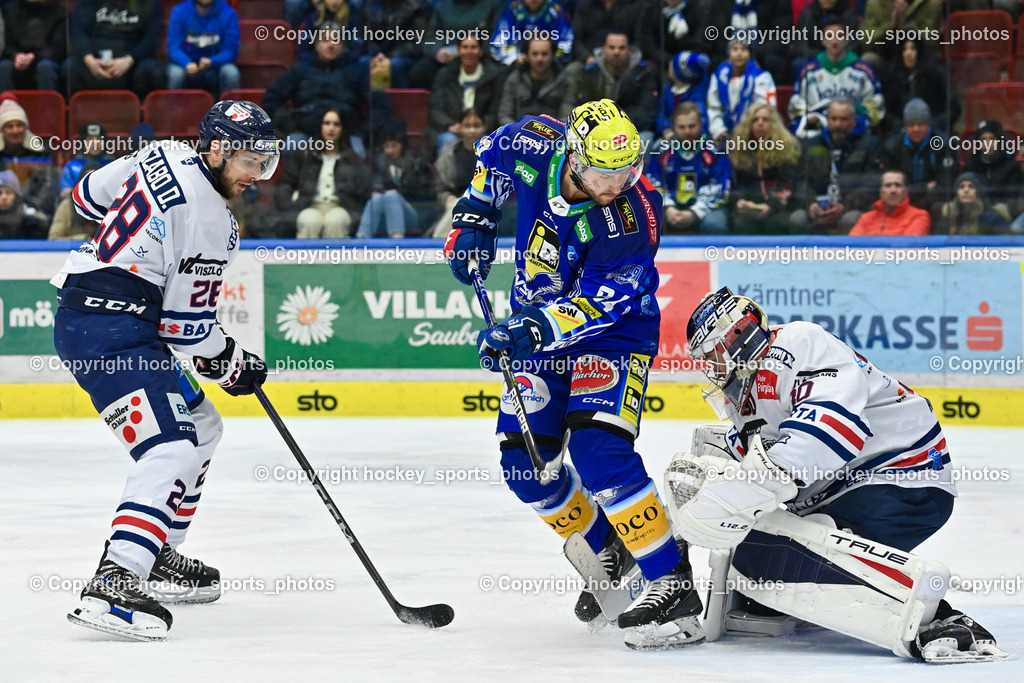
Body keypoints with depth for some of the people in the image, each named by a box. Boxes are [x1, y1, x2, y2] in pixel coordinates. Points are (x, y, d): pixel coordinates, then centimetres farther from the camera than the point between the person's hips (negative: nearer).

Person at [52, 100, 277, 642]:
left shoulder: (166, 156, 9)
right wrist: (229, 364, 5)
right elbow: (187, 323, -13)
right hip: (110, 329, -11)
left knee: (200, 428, 22)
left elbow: (90, 195, 25)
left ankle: (157, 558, 28)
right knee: (172, 449, -23)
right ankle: (111, 586, -35)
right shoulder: (211, 222, -16)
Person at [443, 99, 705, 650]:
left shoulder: (633, 217, -30)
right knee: (525, 464, 2)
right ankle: (606, 549, 26)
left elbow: (599, 304, -32)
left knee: (597, 450, -25)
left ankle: (673, 586, -23)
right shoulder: (533, 145, -17)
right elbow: (495, 152, 8)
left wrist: (537, 330, -44)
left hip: (612, 333, -6)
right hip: (540, 326, 6)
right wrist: (475, 215, 5)